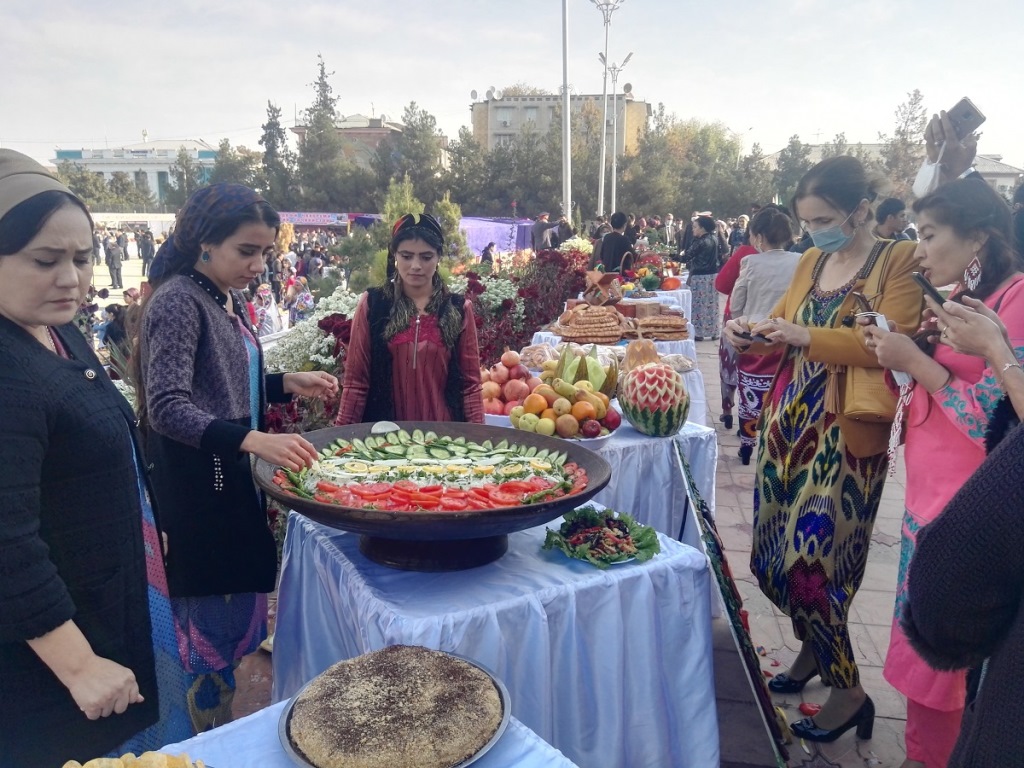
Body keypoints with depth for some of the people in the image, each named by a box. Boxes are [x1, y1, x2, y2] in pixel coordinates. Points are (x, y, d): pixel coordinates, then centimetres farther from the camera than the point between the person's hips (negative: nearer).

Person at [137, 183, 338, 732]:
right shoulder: (178, 300, -16)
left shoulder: (226, 299, 10)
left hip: (233, 482, 9)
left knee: (234, 618, 20)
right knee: (213, 627, 2)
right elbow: (167, 406, -26)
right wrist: (253, 440, -40)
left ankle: (221, 735, 38)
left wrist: (288, 383, 4)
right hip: (195, 495, -9)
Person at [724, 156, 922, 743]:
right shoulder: (810, 262, 13)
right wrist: (751, 335, -1)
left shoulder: (899, 261, -6)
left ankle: (850, 691, 17)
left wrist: (807, 336, -25)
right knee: (777, 554, 11)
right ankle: (813, 647, 36)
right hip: (788, 421, 7)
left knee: (811, 558, -4)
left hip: (845, 435, -7)